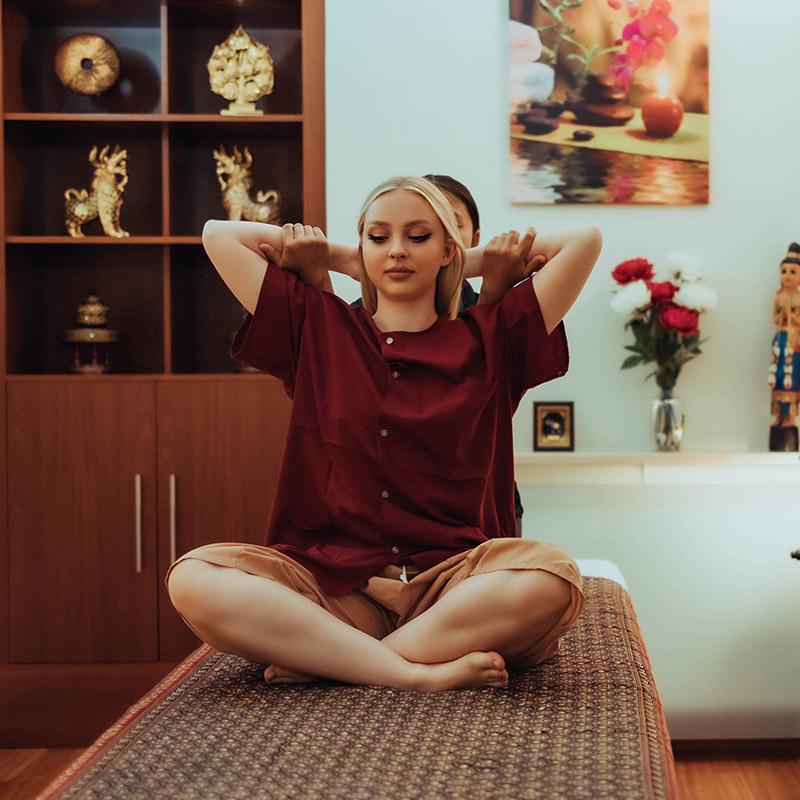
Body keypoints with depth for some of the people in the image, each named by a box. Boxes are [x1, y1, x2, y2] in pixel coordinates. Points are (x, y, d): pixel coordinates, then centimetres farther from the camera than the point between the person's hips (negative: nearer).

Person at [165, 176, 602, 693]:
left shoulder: (487, 340, 14)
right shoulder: (319, 330, 17)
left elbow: (585, 241, 10)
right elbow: (218, 235, 19)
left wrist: (484, 262, 21)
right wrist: (331, 256, 24)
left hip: (452, 584, 0)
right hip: (333, 587, 0)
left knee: (551, 578, -35)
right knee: (192, 579, -28)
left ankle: (319, 660, -26)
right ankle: (419, 671, -31)